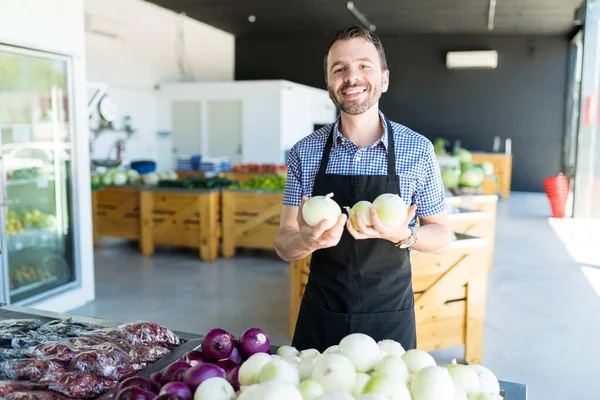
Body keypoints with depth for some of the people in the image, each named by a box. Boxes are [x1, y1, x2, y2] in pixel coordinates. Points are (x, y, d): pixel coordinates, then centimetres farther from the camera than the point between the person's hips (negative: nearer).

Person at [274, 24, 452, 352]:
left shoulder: (418, 150, -7)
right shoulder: (304, 153, -4)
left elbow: (441, 234, 1)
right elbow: (284, 245, -3)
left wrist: (403, 235, -21)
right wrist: (309, 239, -26)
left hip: (389, 319, -1)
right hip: (320, 317, 1)